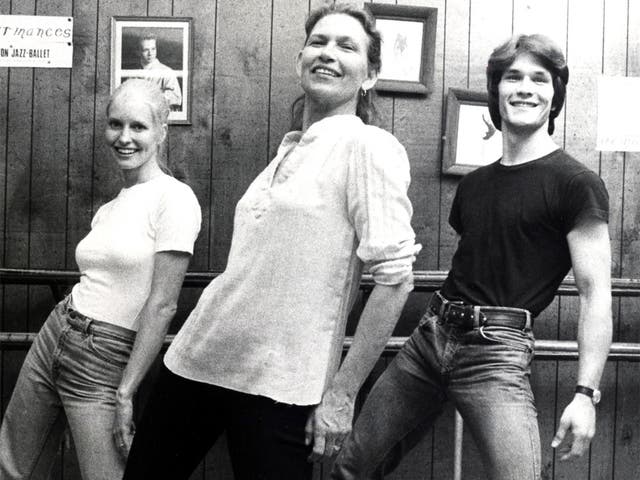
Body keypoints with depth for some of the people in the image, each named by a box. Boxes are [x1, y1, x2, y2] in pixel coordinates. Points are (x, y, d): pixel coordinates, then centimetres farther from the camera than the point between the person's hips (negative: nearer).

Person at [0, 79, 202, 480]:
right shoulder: (109, 208, 11)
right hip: (54, 338, 7)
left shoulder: (174, 198, -12)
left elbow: (163, 305, -15)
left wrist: (125, 392, -14)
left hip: (105, 361, -7)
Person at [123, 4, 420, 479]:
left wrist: (342, 393, -15)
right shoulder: (289, 150, 12)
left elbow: (395, 277, -15)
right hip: (198, 357, 7)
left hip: (277, 387, -7)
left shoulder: (369, 146, -9)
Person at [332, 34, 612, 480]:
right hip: (430, 336, 6)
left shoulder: (576, 183, -4)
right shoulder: (474, 184, 16)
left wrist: (586, 393, -16)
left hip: (495, 351, -6)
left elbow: (596, 294, -9)